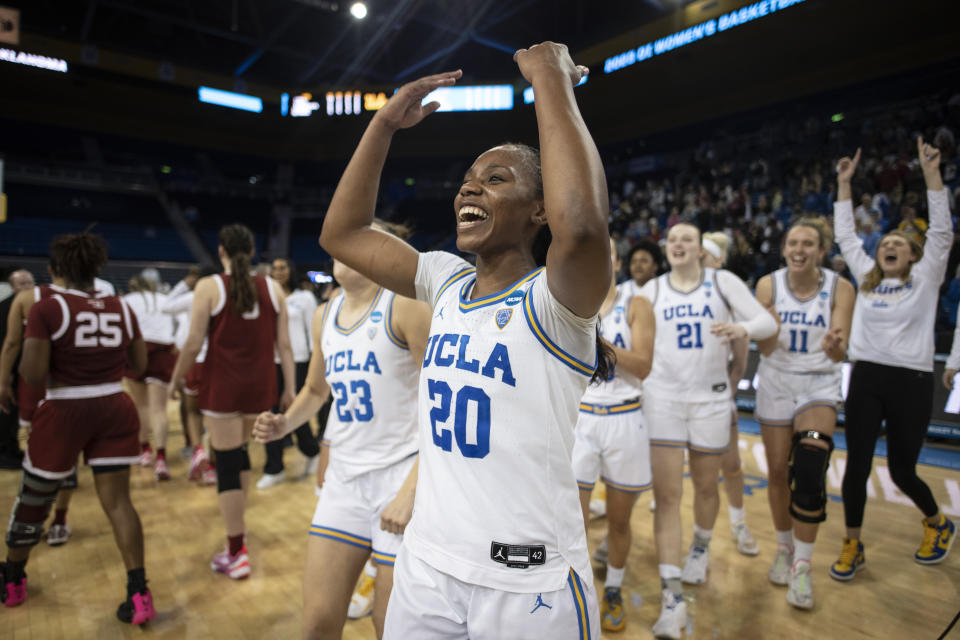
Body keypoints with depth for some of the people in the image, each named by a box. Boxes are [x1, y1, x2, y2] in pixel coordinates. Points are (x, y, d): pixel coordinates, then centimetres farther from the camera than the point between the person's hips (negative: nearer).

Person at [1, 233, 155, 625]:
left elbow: (33, 373, -15)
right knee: (117, 500, 4)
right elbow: (139, 365, 8)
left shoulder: (47, 308, -10)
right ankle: (139, 595, 0)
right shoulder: (122, 309, 1)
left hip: (64, 412, -2)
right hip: (114, 409, 3)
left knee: (33, 499, 20)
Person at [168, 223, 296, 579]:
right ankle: (237, 524, 41)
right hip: (260, 385, 4)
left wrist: (176, 380, 8)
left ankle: (236, 554, 8)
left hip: (222, 384, -4)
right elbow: (283, 344, 1)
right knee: (240, 449, 25)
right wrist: (290, 389, 5)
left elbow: (194, 344, -7)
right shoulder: (272, 288, 3)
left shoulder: (209, 287, -6)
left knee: (227, 462, 3)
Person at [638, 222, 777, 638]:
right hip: (663, 397, 0)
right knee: (666, 495, -6)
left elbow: (768, 323, -7)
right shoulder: (651, 290, 3)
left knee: (705, 486, 16)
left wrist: (742, 329, -28)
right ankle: (672, 597, -1)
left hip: (711, 398, 0)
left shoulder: (723, 282, 0)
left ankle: (700, 549, 46)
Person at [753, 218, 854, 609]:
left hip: (819, 386, -1)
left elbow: (840, 353, -15)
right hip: (776, 385, 1)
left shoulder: (839, 288, -10)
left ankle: (802, 566, 1)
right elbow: (765, 349, -11)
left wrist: (834, 346, -39)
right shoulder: (769, 285, -9)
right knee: (778, 472, 9)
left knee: (809, 475, -16)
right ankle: (784, 548, 32)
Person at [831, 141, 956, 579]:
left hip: (911, 382, -2)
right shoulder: (866, 278, 11)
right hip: (865, 378, 3)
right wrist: (844, 184, 13)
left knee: (902, 470, 7)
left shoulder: (925, 279, 4)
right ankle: (853, 546, 16)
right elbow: (845, 236, 15)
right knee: (857, 465, 1)